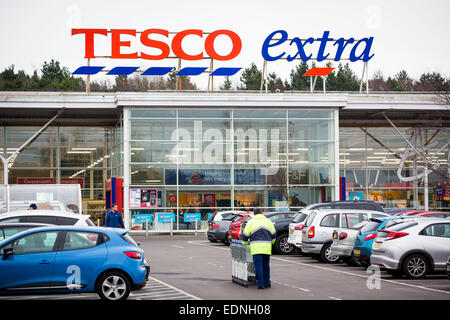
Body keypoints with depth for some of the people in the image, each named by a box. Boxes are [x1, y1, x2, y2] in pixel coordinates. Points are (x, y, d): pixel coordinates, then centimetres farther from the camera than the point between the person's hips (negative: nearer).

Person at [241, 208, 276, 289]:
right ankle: (267, 283, 17)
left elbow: (245, 234, 7)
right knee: (266, 265, 15)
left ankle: (260, 284, -7)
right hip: (267, 247, 3)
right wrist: (271, 242, 38)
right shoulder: (268, 221, 15)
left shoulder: (251, 222, 7)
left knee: (258, 266, -2)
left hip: (256, 247, -3)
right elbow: (273, 234, 20)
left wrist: (244, 243, 26)